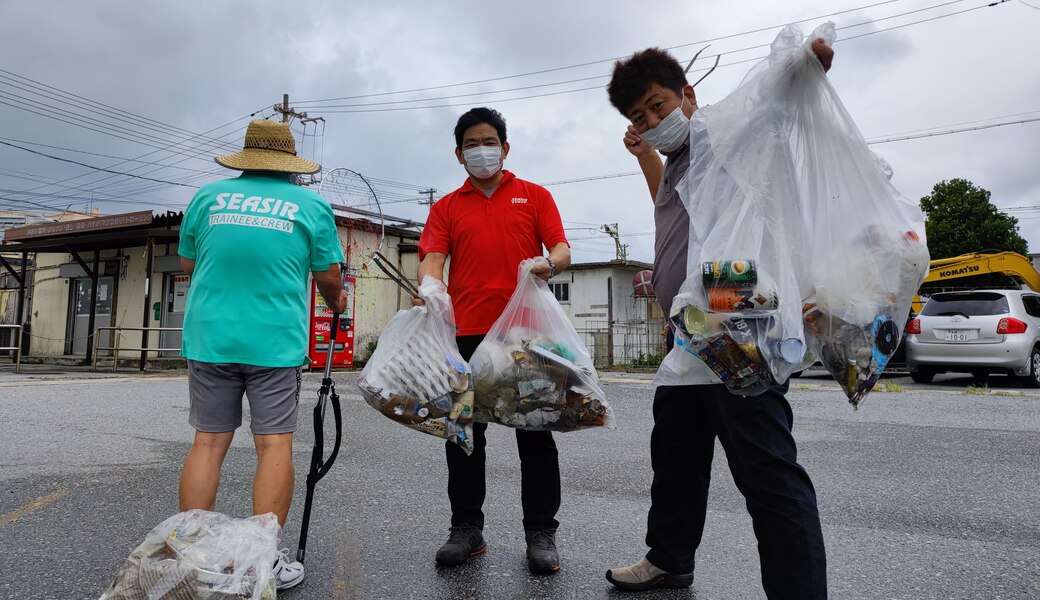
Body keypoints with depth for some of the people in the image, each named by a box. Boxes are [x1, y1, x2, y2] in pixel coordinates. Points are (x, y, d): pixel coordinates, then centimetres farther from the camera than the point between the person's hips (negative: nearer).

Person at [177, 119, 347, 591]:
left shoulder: (207, 196, 7)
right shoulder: (312, 206, 1)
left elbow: (187, 263, 16)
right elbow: (328, 277, 5)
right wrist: (336, 301, 26)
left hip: (209, 337, 3)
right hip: (275, 341, -2)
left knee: (207, 442, 10)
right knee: (275, 444, 3)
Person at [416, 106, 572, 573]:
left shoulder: (534, 196, 12)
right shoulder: (446, 207, 15)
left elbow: (562, 250, 2)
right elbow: (433, 258, 0)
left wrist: (549, 264, -21)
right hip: (467, 332, 2)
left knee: (535, 432, 3)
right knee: (464, 433, 6)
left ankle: (541, 533, 15)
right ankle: (467, 528, 21)